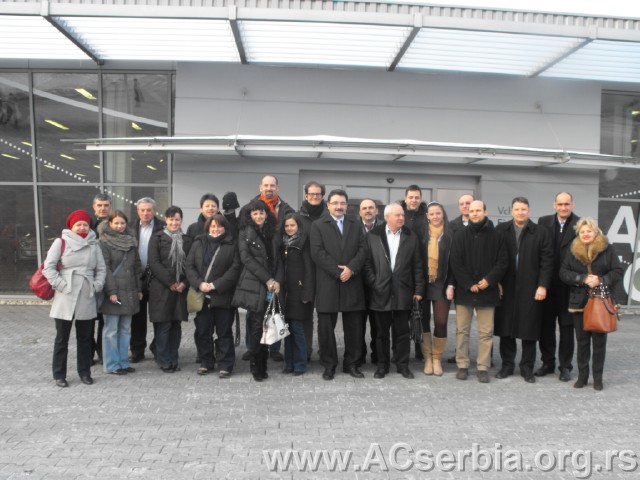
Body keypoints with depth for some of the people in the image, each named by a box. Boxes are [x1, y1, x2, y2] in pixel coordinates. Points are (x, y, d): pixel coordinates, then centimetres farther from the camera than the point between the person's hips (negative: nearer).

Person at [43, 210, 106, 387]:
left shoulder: (94, 245, 9)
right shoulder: (61, 242, 0)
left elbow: (101, 269, 11)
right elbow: (48, 267, -4)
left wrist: (97, 286, -2)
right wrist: (60, 284, -11)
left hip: (87, 298, 3)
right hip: (65, 298, -3)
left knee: (85, 338, 11)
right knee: (62, 338, 6)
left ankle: (84, 372, 23)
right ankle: (59, 375, 17)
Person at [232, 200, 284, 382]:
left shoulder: (273, 234, 16)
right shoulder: (245, 233, 3)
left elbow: (278, 259, 13)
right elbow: (247, 259, -6)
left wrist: (278, 280, -3)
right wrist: (267, 279, -11)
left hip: (272, 286, 4)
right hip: (254, 285, -4)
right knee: (257, 325, -6)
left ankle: (262, 366, 11)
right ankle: (256, 367, 4)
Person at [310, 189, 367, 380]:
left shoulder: (355, 225, 15)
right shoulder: (318, 225, 4)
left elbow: (362, 249, 6)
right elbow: (317, 253, -7)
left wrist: (351, 268, -10)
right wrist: (338, 272, -12)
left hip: (352, 283, 3)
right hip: (327, 284, -3)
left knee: (354, 327, 6)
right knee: (326, 327, 2)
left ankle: (351, 364, 18)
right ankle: (329, 365, 14)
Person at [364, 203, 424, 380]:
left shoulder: (411, 237, 6)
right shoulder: (372, 236, 2)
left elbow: (417, 266, 5)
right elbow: (367, 263, 1)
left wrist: (418, 290, 1)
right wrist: (373, 284, -7)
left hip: (403, 292, 1)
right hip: (381, 292, 0)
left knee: (403, 331, 6)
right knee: (381, 332, 8)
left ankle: (403, 365, 18)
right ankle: (382, 365, 20)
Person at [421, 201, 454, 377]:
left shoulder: (450, 236, 1)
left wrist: (451, 285, -7)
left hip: (441, 284, -1)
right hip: (423, 283, 1)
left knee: (441, 323, -2)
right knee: (424, 321, 6)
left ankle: (437, 359, 13)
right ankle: (428, 358, 17)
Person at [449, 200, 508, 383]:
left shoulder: (496, 236, 4)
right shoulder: (460, 235, 3)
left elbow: (503, 262, 1)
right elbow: (455, 263, -2)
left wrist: (489, 280, -12)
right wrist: (468, 284, -9)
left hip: (487, 291, 0)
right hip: (464, 290, 0)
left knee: (486, 332, 3)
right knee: (462, 330, 5)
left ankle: (483, 368, 12)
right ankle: (462, 366, 15)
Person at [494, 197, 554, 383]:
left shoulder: (540, 232, 2)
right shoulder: (501, 230, 5)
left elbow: (547, 262, 0)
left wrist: (543, 286, -6)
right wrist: (496, 282, -1)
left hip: (530, 289, -1)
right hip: (506, 289, 1)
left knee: (529, 330, 5)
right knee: (505, 329, 7)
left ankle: (527, 368, 18)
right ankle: (507, 365, 20)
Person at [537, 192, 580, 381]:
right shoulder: (544, 222, 3)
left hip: (569, 285, -2)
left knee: (567, 327, 9)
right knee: (546, 325, 12)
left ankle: (565, 366, 21)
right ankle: (548, 362, 27)